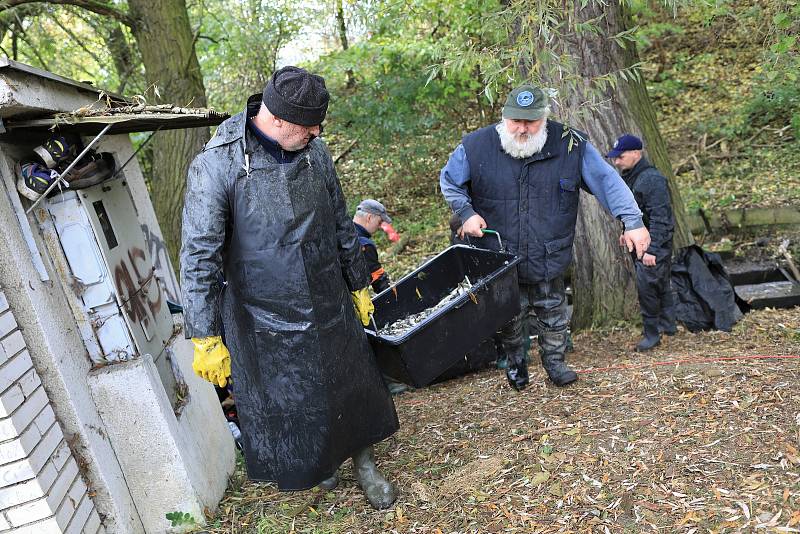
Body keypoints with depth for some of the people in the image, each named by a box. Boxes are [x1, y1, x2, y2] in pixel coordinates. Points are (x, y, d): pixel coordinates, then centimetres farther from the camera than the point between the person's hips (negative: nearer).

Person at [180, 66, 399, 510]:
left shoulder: (314, 152, -3)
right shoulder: (216, 167, -19)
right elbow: (199, 259, -16)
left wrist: (358, 285, 15)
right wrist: (205, 339, -15)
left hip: (331, 308, 4)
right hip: (266, 323, -3)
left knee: (352, 390, 16)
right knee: (286, 405, 15)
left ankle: (364, 464, 42)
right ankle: (316, 463, 46)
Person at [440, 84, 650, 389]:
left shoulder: (570, 145, -11)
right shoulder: (476, 146, -11)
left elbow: (607, 180, -8)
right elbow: (449, 181, 5)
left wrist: (632, 221, -15)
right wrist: (466, 213, -9)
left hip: (549, 258, 1)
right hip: (500, 258, 0)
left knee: (552, 313, 14)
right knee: (510, 315, 12)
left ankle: (554, 360, 38)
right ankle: (515, 360, 39)